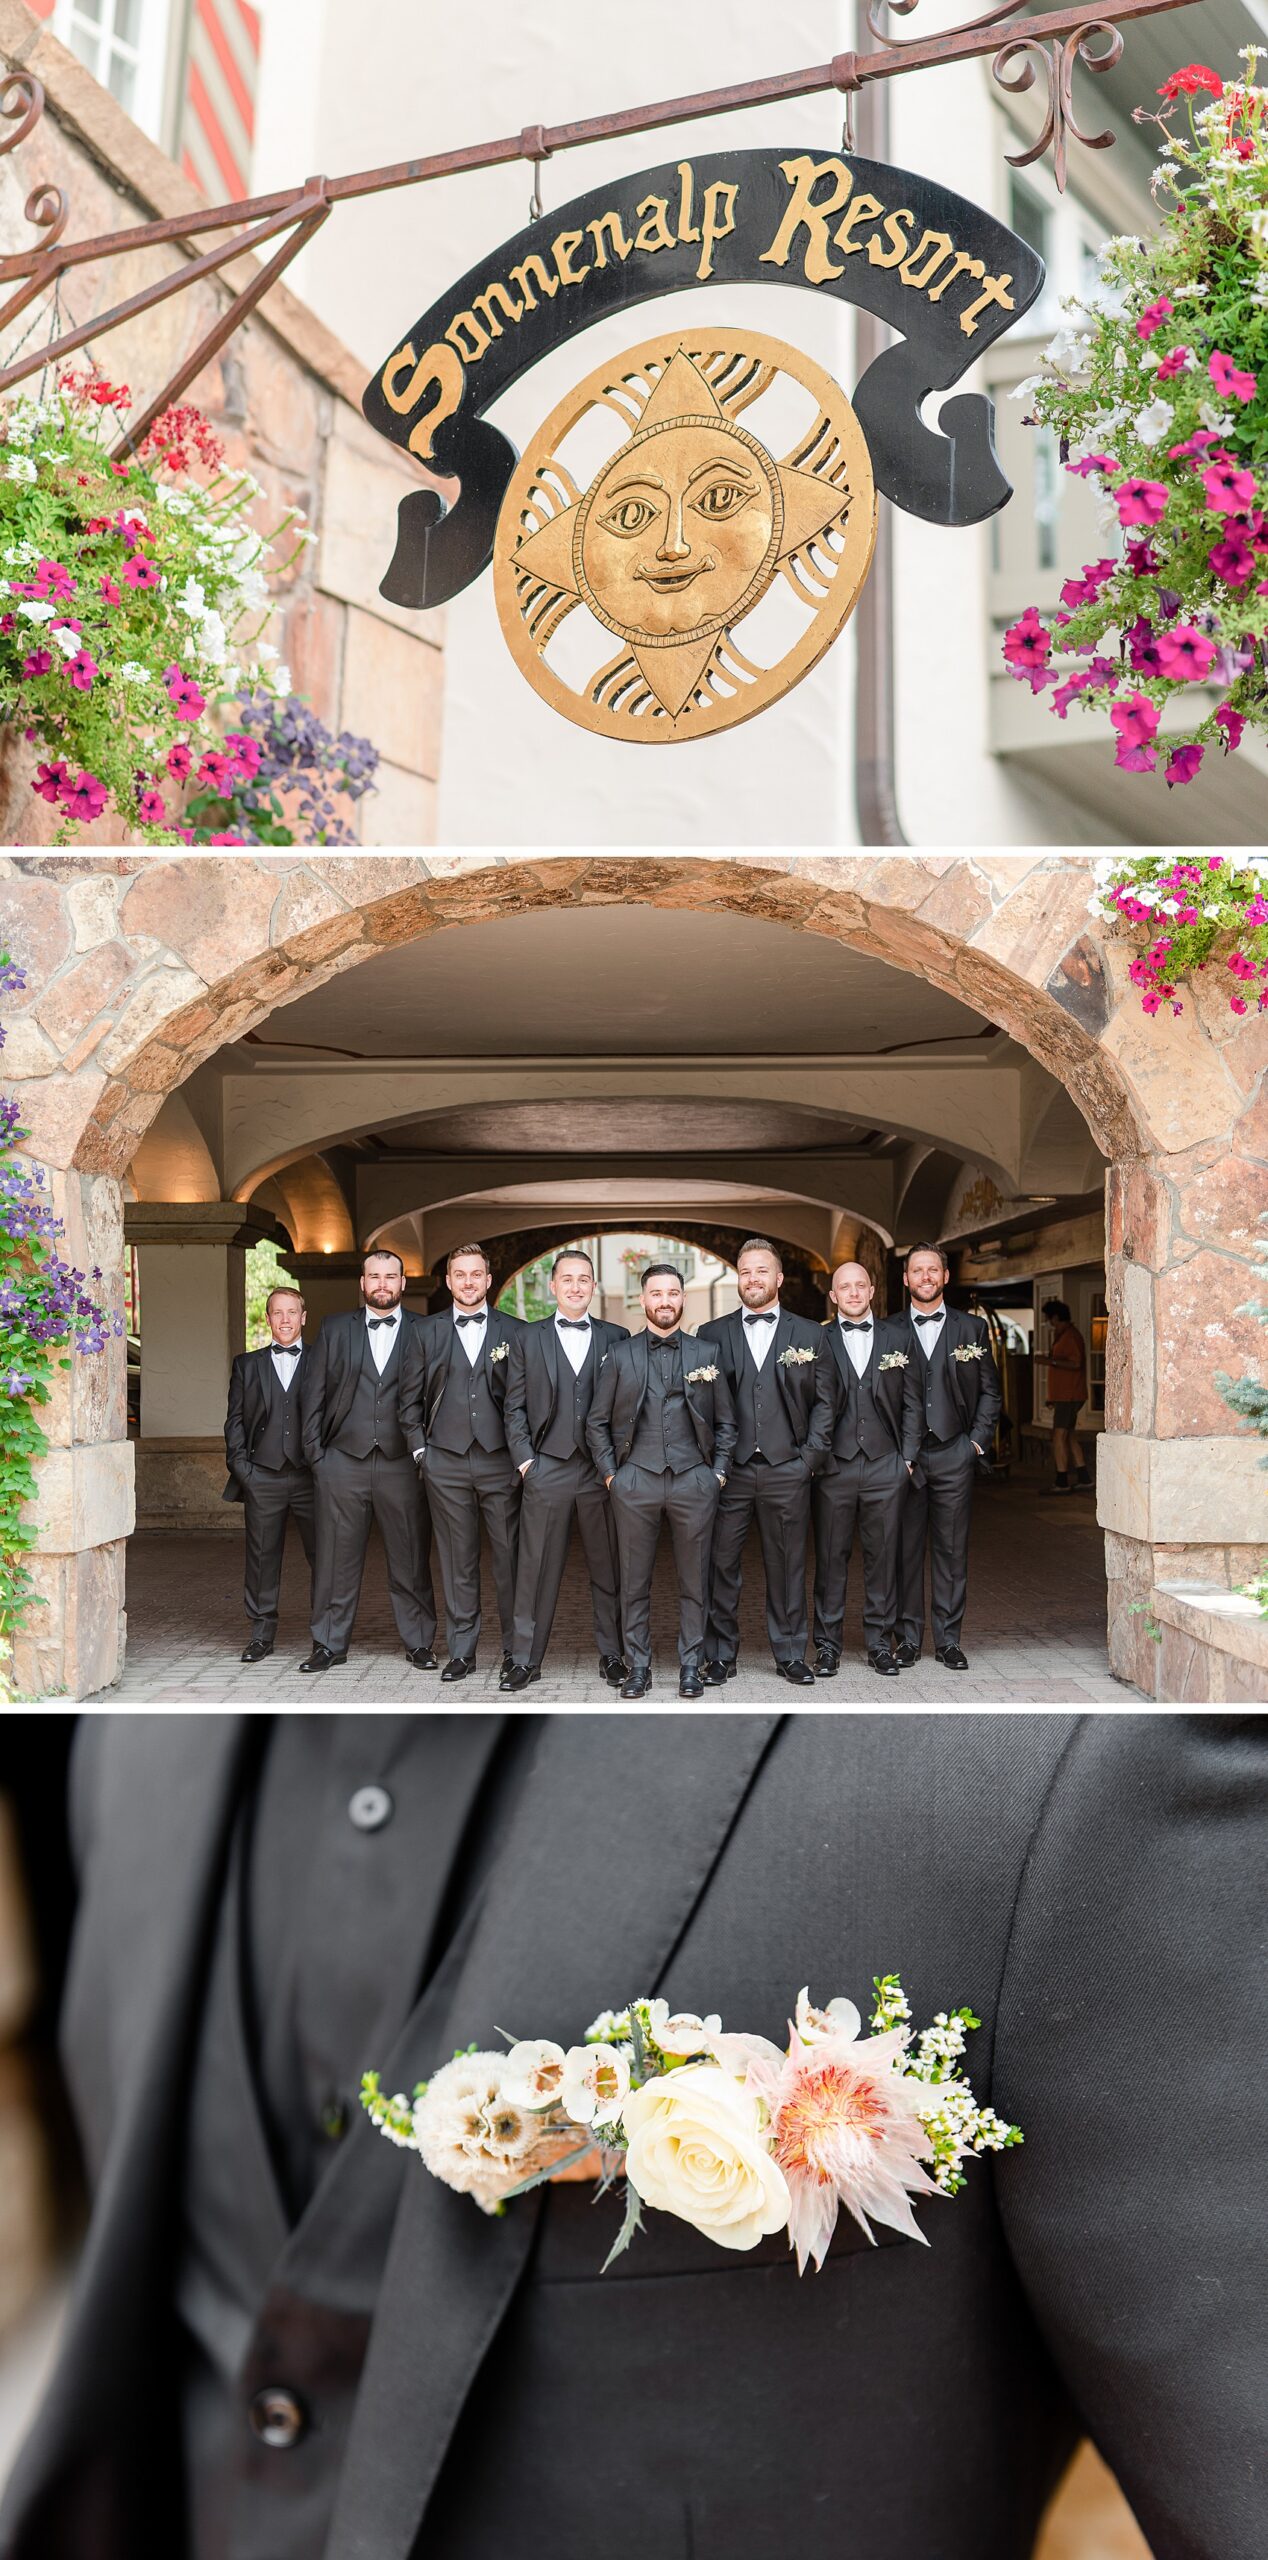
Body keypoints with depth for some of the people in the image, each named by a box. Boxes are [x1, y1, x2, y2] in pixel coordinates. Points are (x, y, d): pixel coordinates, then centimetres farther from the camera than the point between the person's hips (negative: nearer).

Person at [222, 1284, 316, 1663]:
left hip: (311, 1475, -1)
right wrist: (240, 1465, 0)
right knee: (262, 1557, 6)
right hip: (262, 1476, 1)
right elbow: (235, 1420, 11)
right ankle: (261, 1634, 15)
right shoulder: (247, 1365, 14)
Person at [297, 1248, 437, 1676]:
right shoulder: (334, 1329, 10)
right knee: (336, 1559, 6)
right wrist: (316, 1453, 2)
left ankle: (418, 1642, 17)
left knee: (410, 1560, 5)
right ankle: (330, 1644, 17)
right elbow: (313, 1395, 8)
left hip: (402, 1464, -1)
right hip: (342, 1463, 1)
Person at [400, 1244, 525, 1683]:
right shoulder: (427, 1332, 10)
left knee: (509, 1556, 0)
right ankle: (461, 1651, 14)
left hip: (500, 1460, -1)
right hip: (445, 1461, 1)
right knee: (457, 1560, 6)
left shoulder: (514, 1331, 6)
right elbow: (411, 1397, 11)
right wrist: (419, 1448, 3)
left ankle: (515, 1647, 12)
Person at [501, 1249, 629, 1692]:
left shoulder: (617, 1338, 7)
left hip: (603, 1471, 0)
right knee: (536, 1569, 3)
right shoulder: (528, 1339, 8)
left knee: (608, 1569, 8)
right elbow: (515, 1407, 6)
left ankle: (612, 1655, 20)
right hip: (547, 1469, 0)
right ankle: (525, 1660, 13)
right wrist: (524, 1460, -3)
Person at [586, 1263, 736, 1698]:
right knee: (635, 1581, 5)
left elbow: (725, 1423, 12)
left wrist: (718, 1473, 4)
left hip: (695, 1482, 0)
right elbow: (597, 1423, 10)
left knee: (694, 1581, 6)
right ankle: (638, 1665, 16)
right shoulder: (620, 1356, 7)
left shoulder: (706, 1354, 9)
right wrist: (610, 1473, 2)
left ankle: (691, 1665, 17)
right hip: (635, 1482, 0)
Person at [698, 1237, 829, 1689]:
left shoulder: (809, 1334, 7)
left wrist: (810, 1457, -2)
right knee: (721, 1566, 3)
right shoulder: (711, 1334, 7)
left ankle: (790, 1655, 20)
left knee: (787, 1566, 7)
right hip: (728, 1469, 0)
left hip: (787, 1470, 0)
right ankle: (720, 1656, 15)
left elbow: (822, 1402, 7)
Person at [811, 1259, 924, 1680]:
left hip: (885, 1465, 1)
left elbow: (912, 1402, 8)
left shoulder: (897, 1336, 9)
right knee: (831, 1558, 4)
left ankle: (879, 1642, 18)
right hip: (834, 1466, -1)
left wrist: (907, 1458, 2)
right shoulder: (819, 1340, 3)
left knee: (883, 1556, 7)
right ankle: (828, 1644, 14)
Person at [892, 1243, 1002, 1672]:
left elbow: (990, 1391, 11)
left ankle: (948, 1640, 13)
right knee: (906, 1549, 2)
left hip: (953, 1455, 1)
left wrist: (977, 1441, 2)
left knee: (952, 1550, 4)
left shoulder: (972, 1328, 9)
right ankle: (909, 1639, 12)